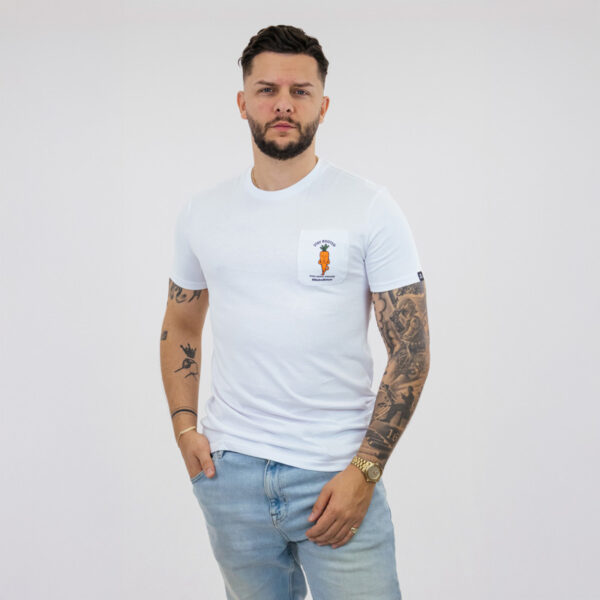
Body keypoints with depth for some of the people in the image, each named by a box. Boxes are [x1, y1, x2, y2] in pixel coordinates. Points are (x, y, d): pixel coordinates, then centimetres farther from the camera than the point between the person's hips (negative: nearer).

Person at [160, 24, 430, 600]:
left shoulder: (369, 207, -5)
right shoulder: (201, 212, 6)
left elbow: (411, 349, -6)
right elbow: (180, 326, 18)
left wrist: (364, 470, -13)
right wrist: (184, 427, 4)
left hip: (337, 474, -3)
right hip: (229, 468, 3)